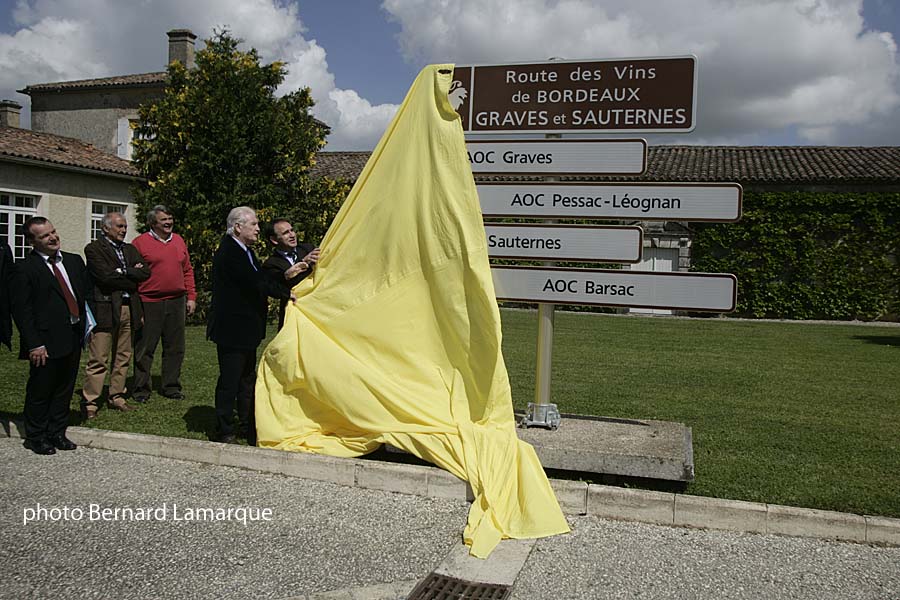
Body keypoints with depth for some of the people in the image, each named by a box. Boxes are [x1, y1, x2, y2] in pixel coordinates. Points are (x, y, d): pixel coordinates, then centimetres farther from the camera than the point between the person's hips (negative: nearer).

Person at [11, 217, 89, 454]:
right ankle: (35, 437, 23)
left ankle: (56, 433, 29)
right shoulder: (25, 269, -8)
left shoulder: (74, 261, 10)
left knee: (64, 390, 15)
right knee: (40, 391, 7)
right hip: (47, 342, -6)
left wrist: (85, 327, 6)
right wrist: (34, 344, -16)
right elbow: (21, 310, -11)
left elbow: (86, 293, 15)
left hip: (73, 338, 6)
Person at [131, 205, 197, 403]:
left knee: (175, 348, 9)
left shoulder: (179, 240, 13)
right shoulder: (140, 242, -2)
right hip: (149, 303, -4)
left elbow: (187, 270, 16)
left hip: (177, 302, 5)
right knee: (145, 349, 2)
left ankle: (171, 386, 20)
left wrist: (191, 297, 10)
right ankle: (141, 388, 14)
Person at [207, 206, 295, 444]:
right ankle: (224, 432, 11)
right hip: (232, 329, -10)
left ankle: (248, 426, 28)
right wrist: (287, 293, -17)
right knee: (229, 380, -1)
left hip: (246, 328, 10)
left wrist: (285, 275, 1)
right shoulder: (228, 253, -19)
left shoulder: (244, 251, 13)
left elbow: (260, 279, 12)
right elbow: (256, 282, -25)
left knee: (247, 379, 17)